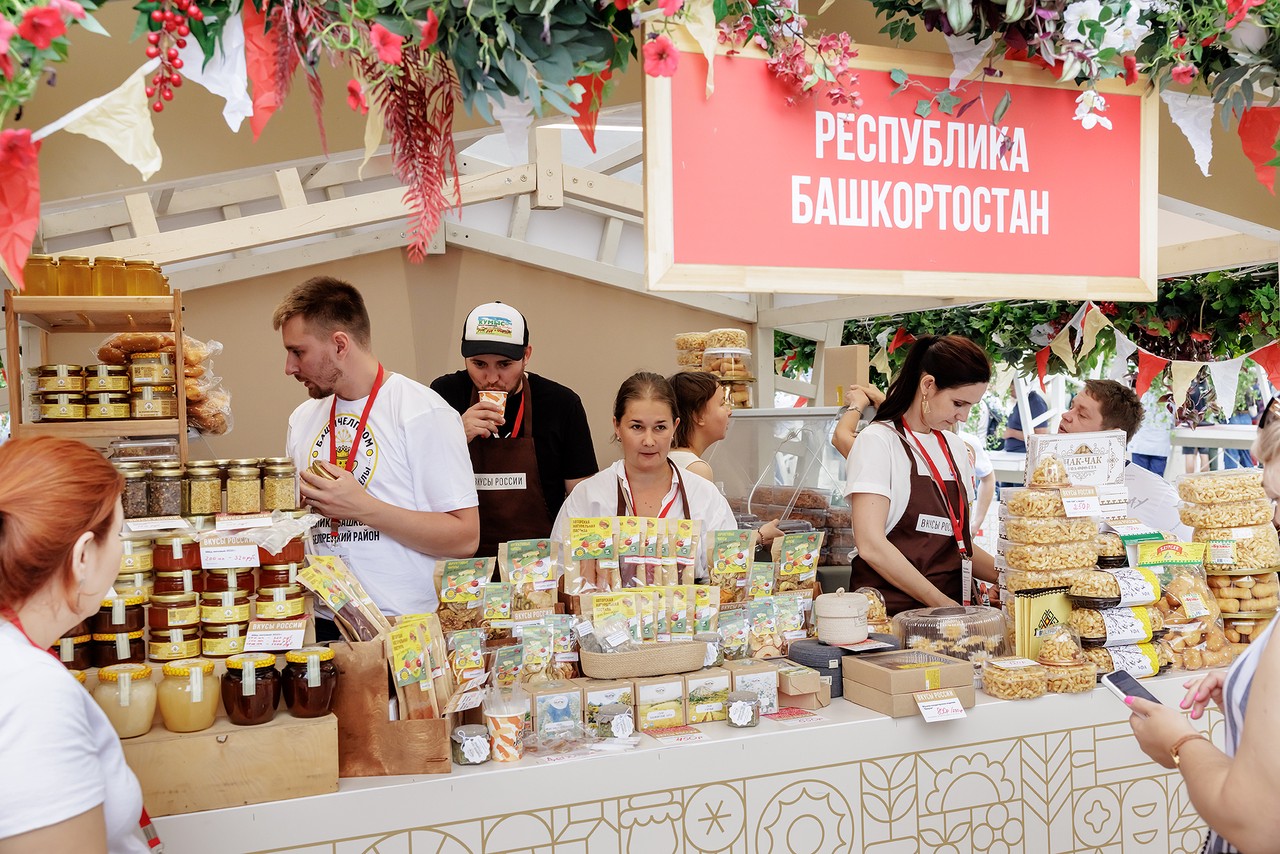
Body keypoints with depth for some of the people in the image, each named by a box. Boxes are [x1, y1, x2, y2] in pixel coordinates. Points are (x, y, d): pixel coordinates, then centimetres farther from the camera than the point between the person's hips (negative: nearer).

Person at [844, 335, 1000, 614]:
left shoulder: (956, 448, 16)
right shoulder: (877, 440, -7)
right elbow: (871, 544, -17)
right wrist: (942, 603, -19)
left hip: (953, 605, 6)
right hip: (892, 609, -6)